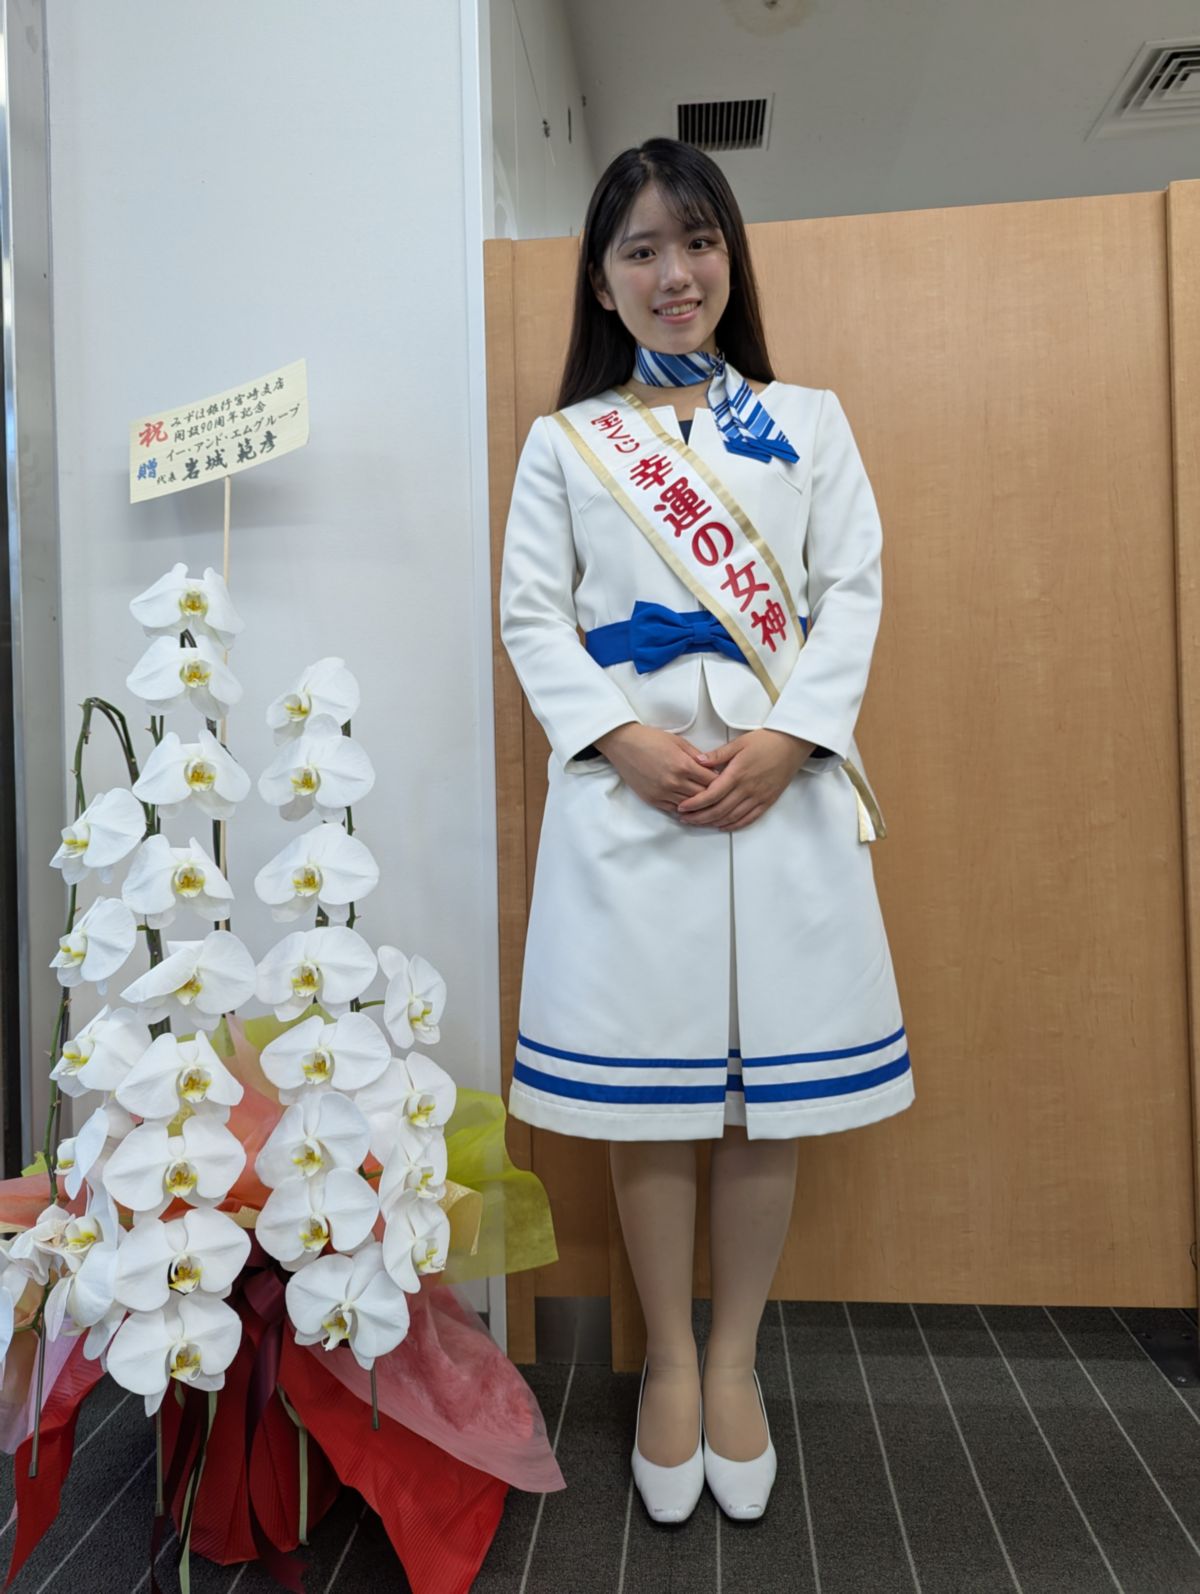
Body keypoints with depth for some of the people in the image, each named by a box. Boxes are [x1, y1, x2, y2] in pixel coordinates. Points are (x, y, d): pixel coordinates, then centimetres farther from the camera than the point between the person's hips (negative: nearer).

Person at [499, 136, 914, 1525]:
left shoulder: (807, 419, 15)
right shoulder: (563, 440, 13)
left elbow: (852, 591, 6)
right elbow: (531, 614, 4)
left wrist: (786, 743, -11)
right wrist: (626, 742, -12)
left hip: (782, 782, 1)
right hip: (625, 787, 0)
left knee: (772, 1090, 5)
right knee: (642, 1092, 4)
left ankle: (734, 1360, 27)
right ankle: (669, 1360, 26)